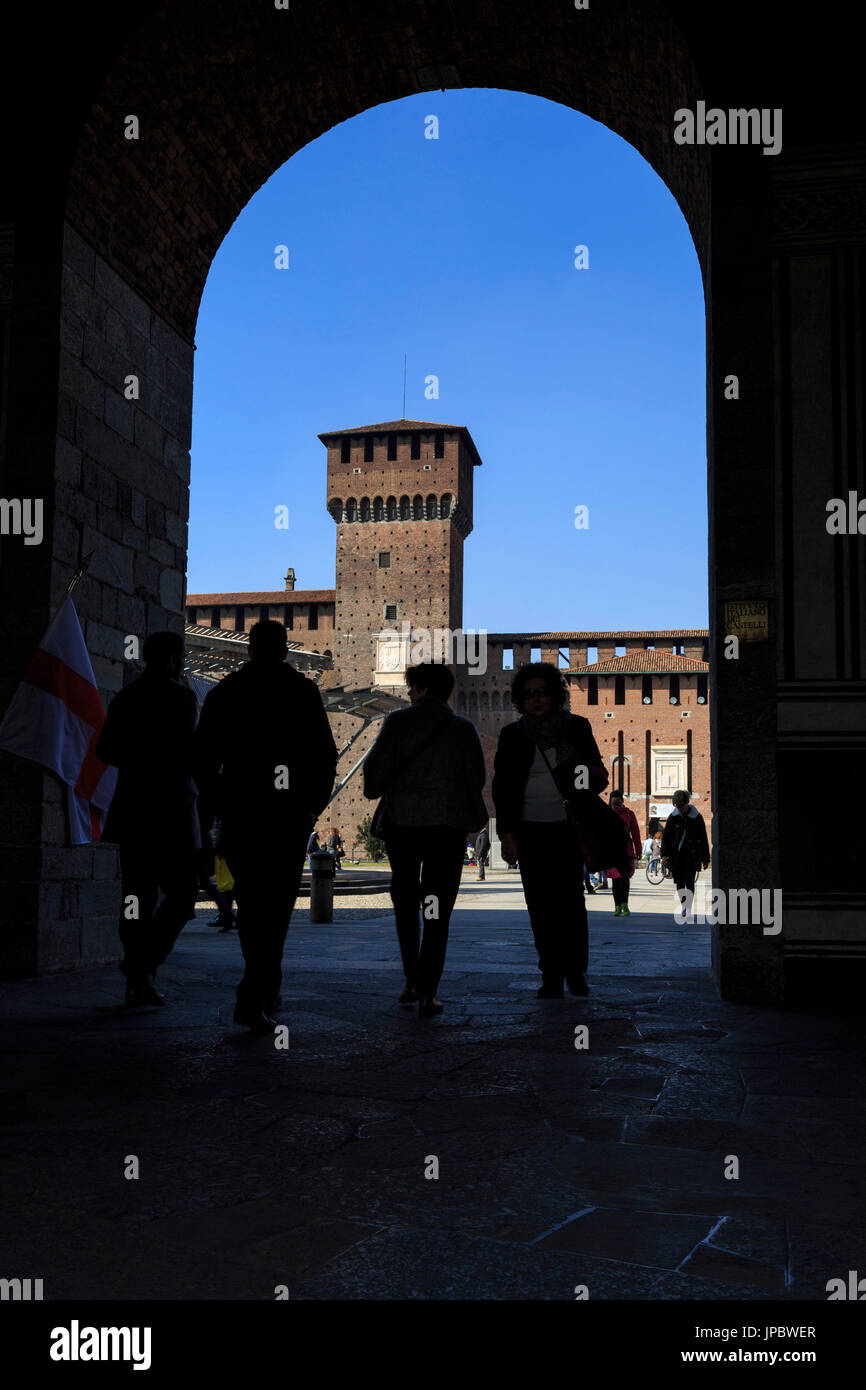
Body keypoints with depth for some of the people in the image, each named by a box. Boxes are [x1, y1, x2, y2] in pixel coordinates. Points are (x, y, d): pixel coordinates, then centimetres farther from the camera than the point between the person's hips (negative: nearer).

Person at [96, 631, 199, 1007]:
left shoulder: (125, 698, 12)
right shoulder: (180, 696, -8)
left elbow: (105, 750, 11)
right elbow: (187, 753, -16)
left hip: (131, 809, 7)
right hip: (170, 808, -6)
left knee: (138, 896, 8)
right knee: (181, 894, 2)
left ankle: (138, 983, 8)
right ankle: (143, 962, -12)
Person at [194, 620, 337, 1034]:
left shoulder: (223, 692, 6)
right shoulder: (302, 691, 0)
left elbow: (203, 758, 4)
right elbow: (324, 754, -3)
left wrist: (216, 806, 14)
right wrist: (314, 805, 8)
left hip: (239, 813, 3)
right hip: (288, 814, -2)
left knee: (250, 903, 16)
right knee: (275, 907, -1)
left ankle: (265, 988, 24)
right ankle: (254, 998, -9)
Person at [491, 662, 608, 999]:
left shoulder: (577, 727, 6)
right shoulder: (512, 735, 6)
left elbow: (597, 771, 14)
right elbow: (502, 787, 6)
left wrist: (592, 778, -11)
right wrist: (507, 833, 0)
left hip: (568, 828, -1)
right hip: (530, 831, 1)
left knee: (571, 901, -4)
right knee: (540, 905, -1)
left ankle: (576, 972, 11)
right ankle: (551, 977, 7)